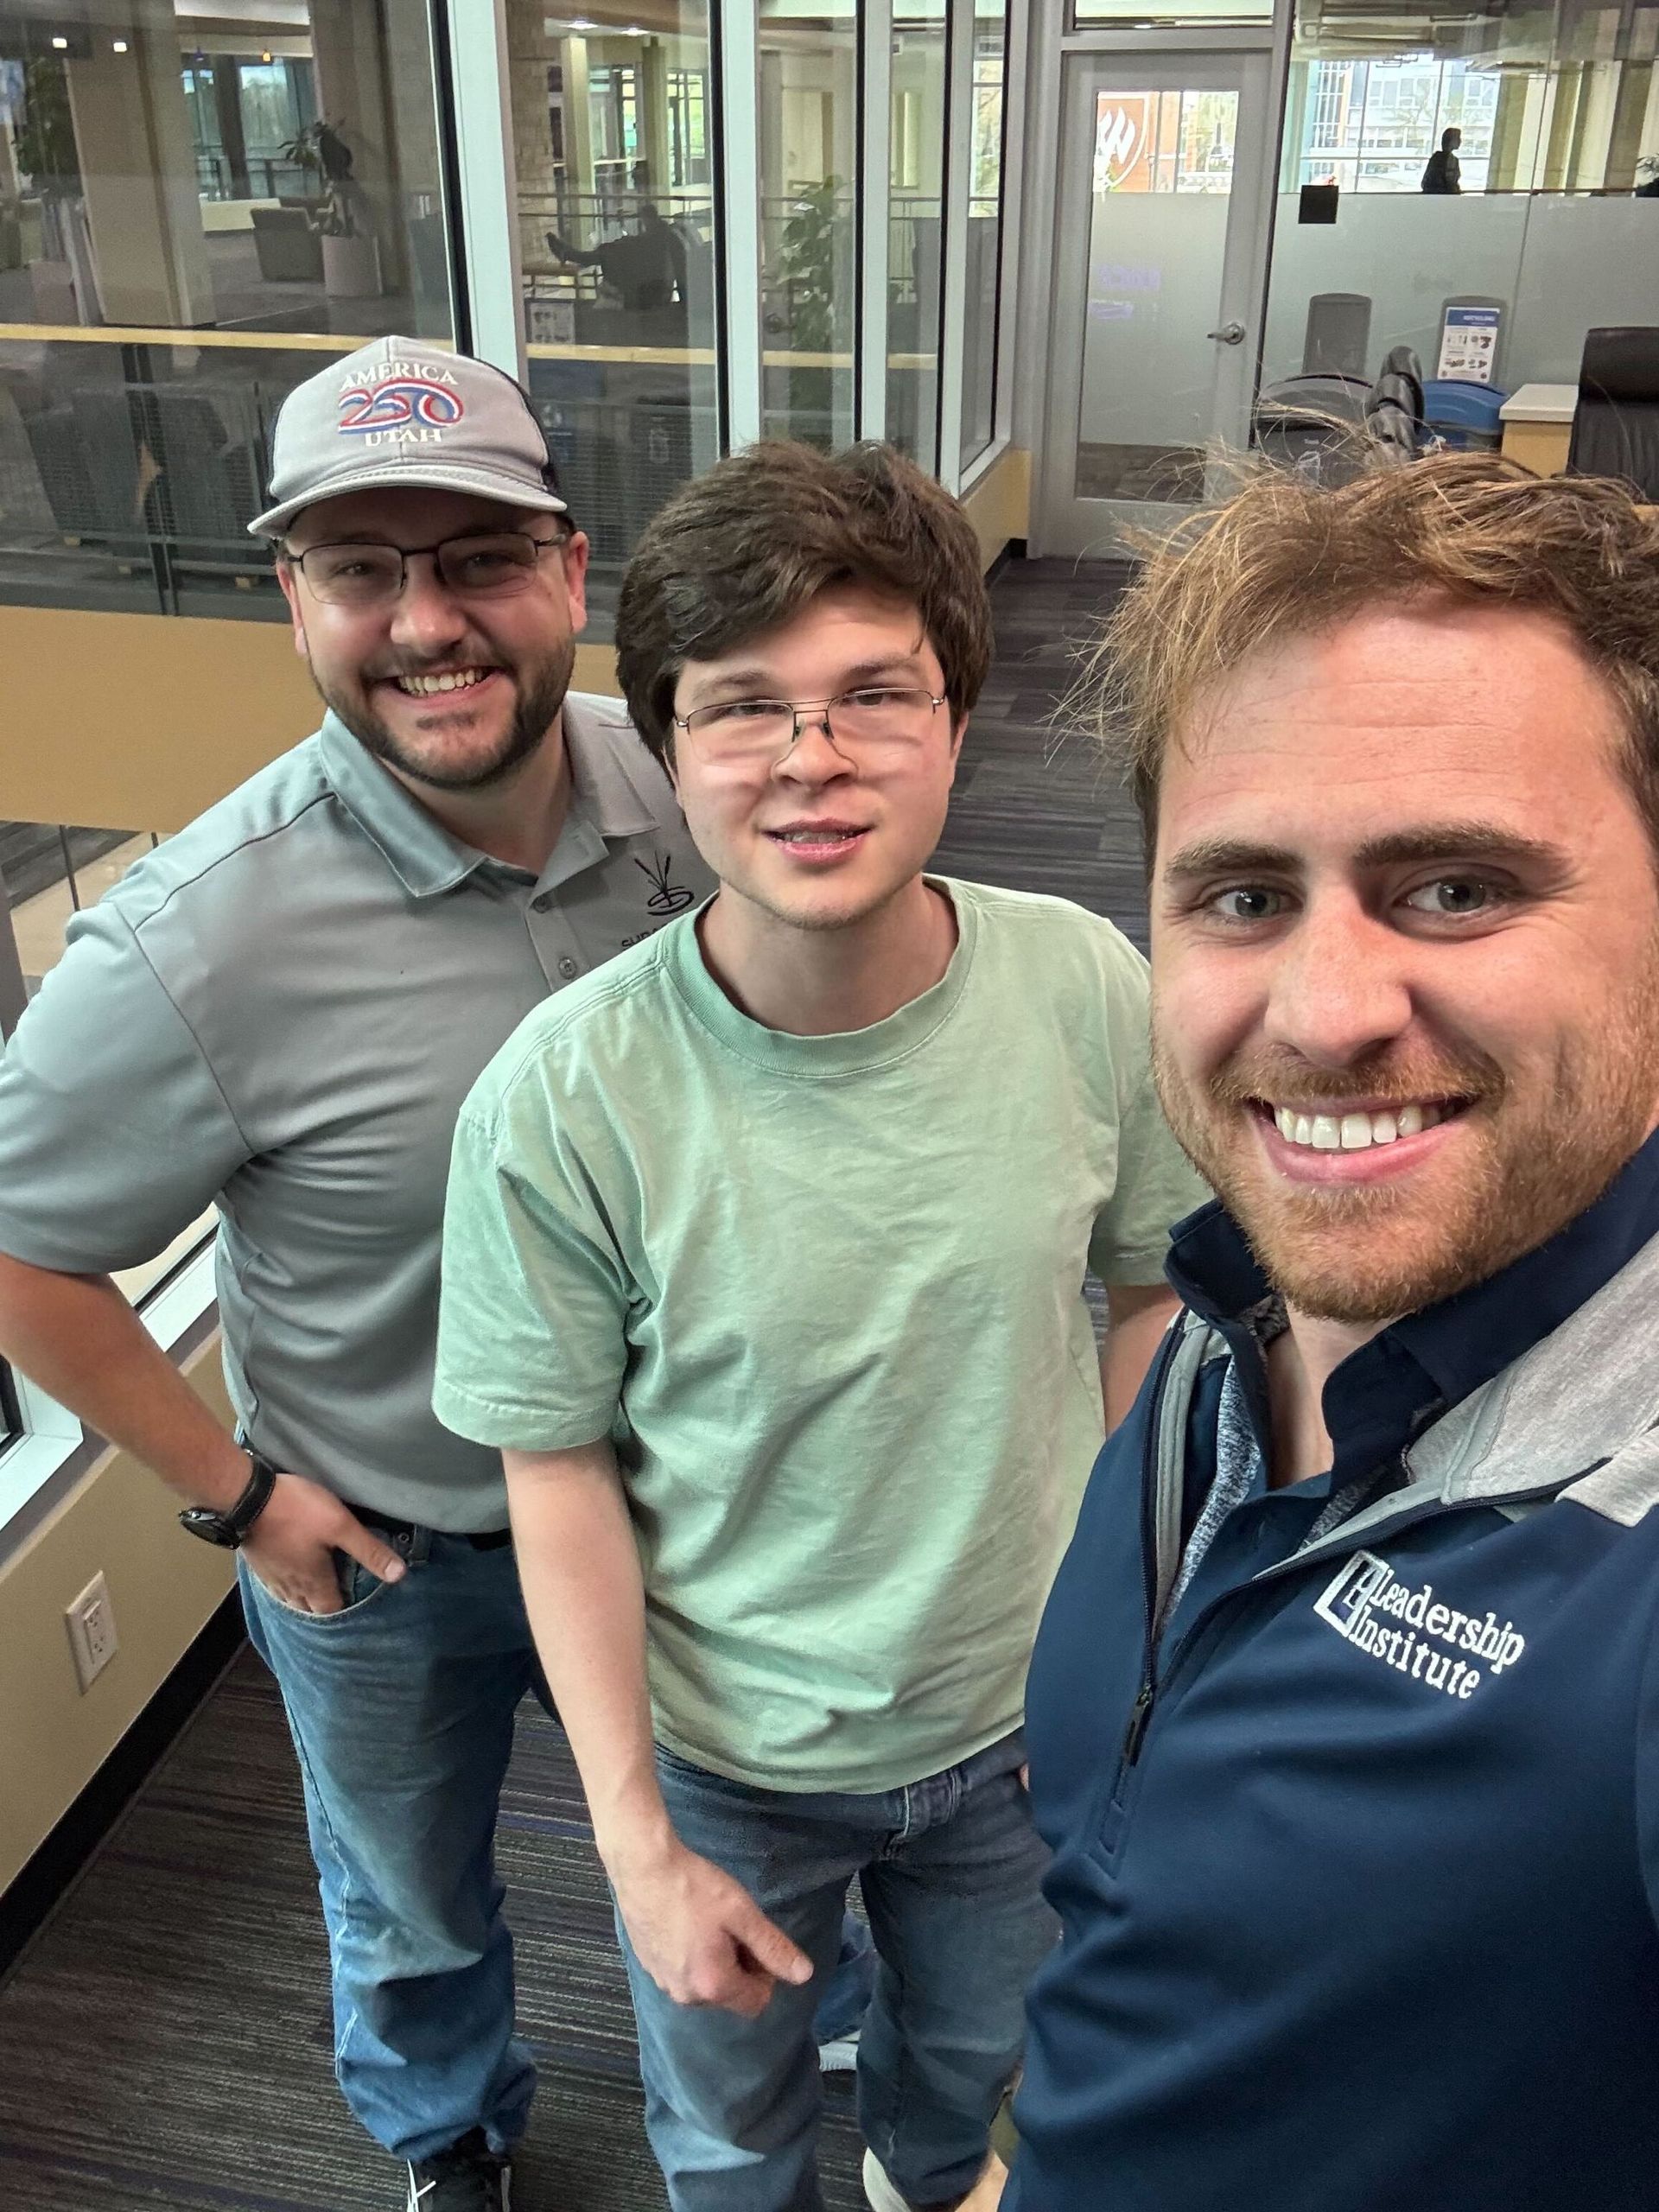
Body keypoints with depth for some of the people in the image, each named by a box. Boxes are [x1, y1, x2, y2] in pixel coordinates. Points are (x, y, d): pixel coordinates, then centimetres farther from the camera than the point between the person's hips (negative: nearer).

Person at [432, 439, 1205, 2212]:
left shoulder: (1092, 991, -20)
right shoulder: (560, 1101, -27)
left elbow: (1149, 1300, -4)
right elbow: (560, 1473, -16)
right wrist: (635, 1844, -11)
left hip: (1022, 1711, 3)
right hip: (727, 1759, -2)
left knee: (979, 2057, 32)